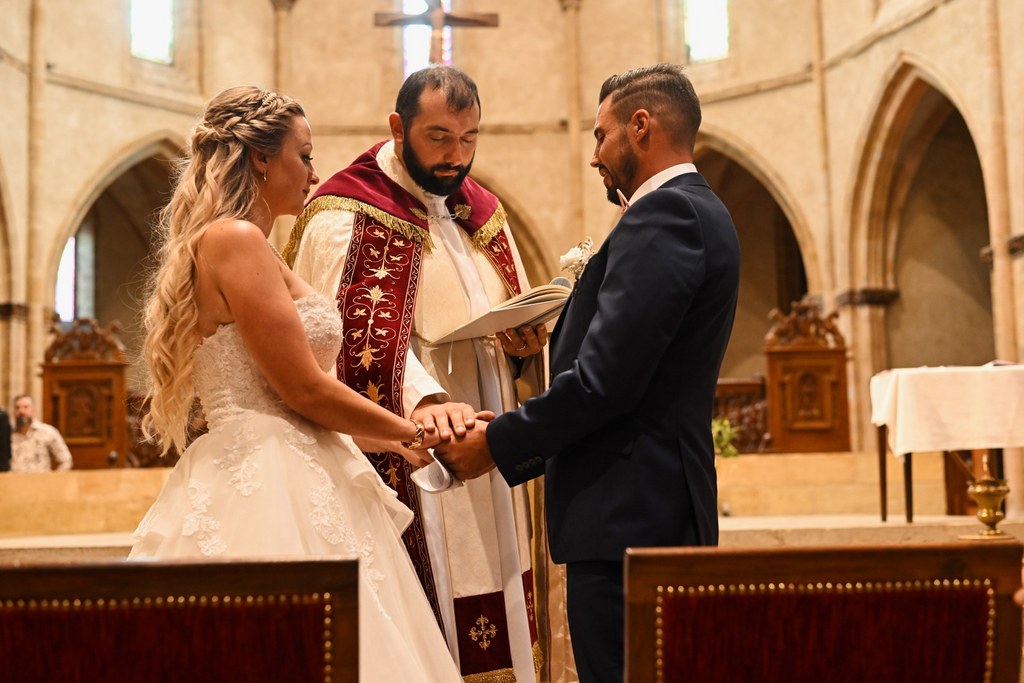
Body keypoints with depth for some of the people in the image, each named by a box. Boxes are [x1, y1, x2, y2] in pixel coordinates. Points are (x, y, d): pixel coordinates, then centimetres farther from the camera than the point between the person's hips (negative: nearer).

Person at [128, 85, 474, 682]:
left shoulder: (241, 244, 19)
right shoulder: (236, 240, -11)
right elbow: (306, 390, -14)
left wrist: (389, 436, 18)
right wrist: (407, 432, 0)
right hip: (268, 490, -10)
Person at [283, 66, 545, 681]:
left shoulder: (483, 212, 16)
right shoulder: (344, 216, -6)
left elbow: (518, 325, 20)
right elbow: (351, 337, -19)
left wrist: (528, 340, -4)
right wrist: (421, 398, -35)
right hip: (405, 474, -6)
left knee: (498, 629, 9)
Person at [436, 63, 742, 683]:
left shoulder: (664, 214, -14)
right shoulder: (696, 212, 18)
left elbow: (605, 379, -21)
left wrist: (497, 444, -11)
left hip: (627, 513, -11)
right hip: (661, 508, 11)